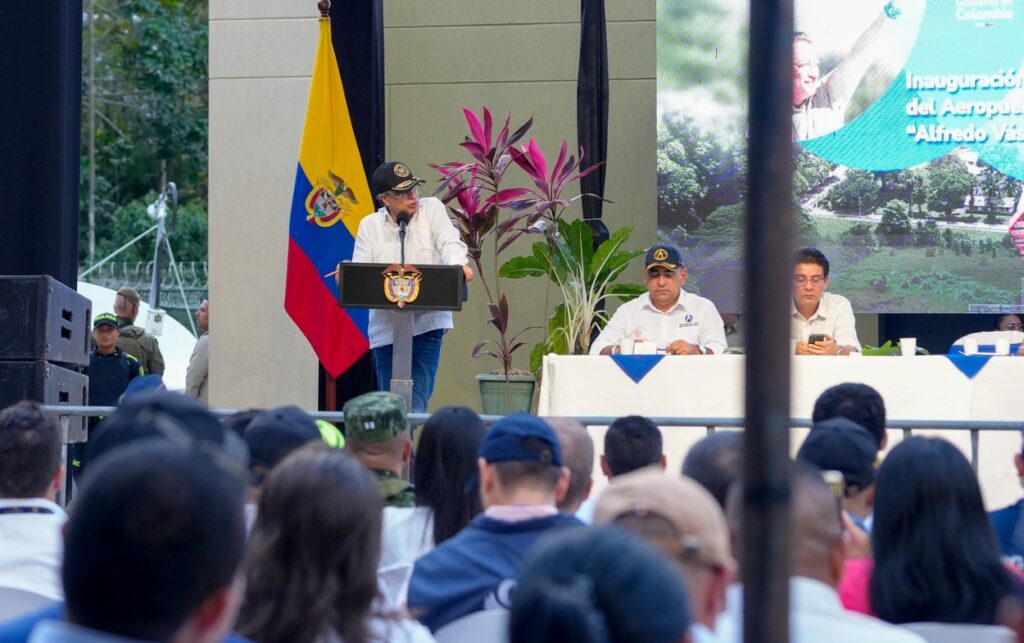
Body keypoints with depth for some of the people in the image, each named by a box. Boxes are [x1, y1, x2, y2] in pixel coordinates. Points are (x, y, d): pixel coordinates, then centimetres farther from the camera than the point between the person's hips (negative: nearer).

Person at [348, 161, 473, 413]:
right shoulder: (369, 225, 10)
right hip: (385, 326, 2)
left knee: (416, 406, -12)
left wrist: (458, 264, -31)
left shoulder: (431, 208, 7)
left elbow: (449, 241, -8)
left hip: (426, 323, -2)